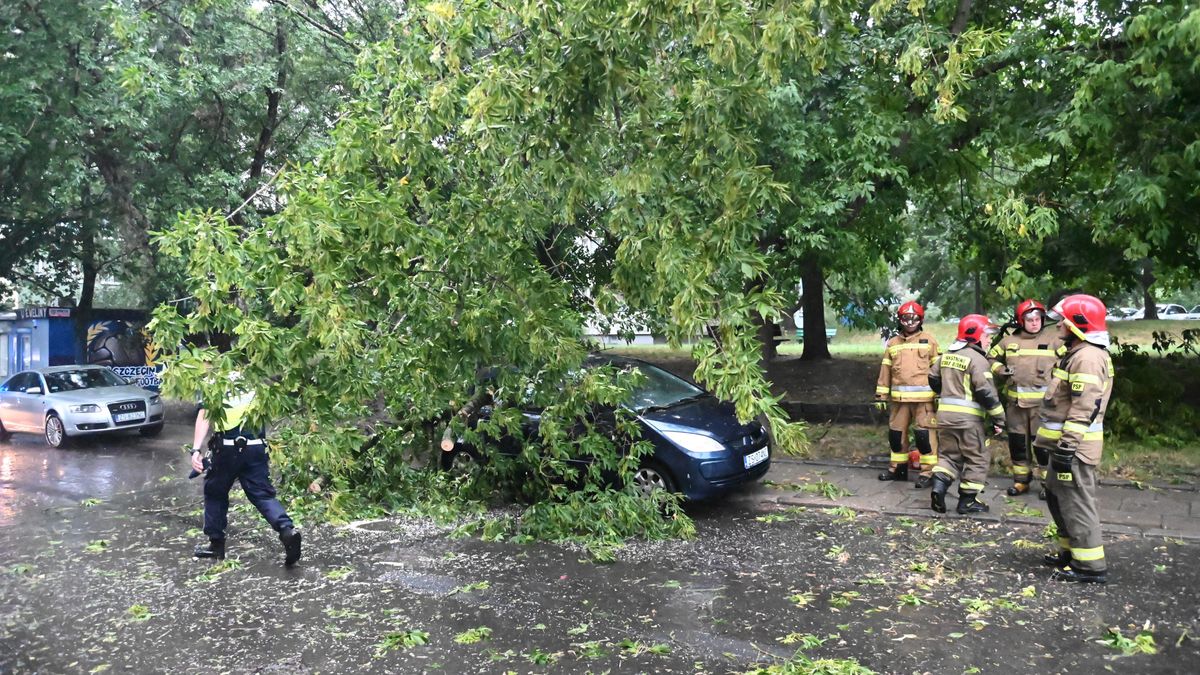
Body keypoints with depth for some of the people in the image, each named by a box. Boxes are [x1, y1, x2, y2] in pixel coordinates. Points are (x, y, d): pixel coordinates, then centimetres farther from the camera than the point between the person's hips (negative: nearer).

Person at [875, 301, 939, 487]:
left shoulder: (929, 340, 3)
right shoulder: (892, 343, 13)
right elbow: (885, 371, 14)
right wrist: (881, 395, 10)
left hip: (923, 398, -4)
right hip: (899, 398, 4)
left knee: (924, 434, -6)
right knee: (896, 433, 11)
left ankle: (928, 472, 4)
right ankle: (898, 468, 25)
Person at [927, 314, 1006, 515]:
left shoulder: (946, 355, 10)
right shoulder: (977, 359, -12)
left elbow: (933, 378, 21)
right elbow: (986, 392, -17)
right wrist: (999, 418, -9)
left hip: (944, 413, 6)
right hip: (968, 416, -6)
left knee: (949, 454, 17)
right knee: (977, 458, 8)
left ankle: (939, 485, -5)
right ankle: (967, 501, 10)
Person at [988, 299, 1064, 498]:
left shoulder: (1053, 341, 2)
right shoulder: (1009, 341, 9)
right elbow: (992, 357, 19)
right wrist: (1000, 370, 0)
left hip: (1042, 401, -3)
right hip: (1015, 401, 3)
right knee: (1017, 442, 10)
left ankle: (1048, 482, 9)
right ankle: (1021, 480, 22)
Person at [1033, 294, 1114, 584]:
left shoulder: (1087, 357, -18)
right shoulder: (1078, 353, 17)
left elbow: (1084, 408, -24)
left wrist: (1067, 446, -25)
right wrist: (1054, 442, 27)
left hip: (1075, 447, -11)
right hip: (1066, 443, 11)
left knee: (1076, 502, -5)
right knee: (1057, 497, 19)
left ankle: (1091, 565, 2)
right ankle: (1071, 552, 30)